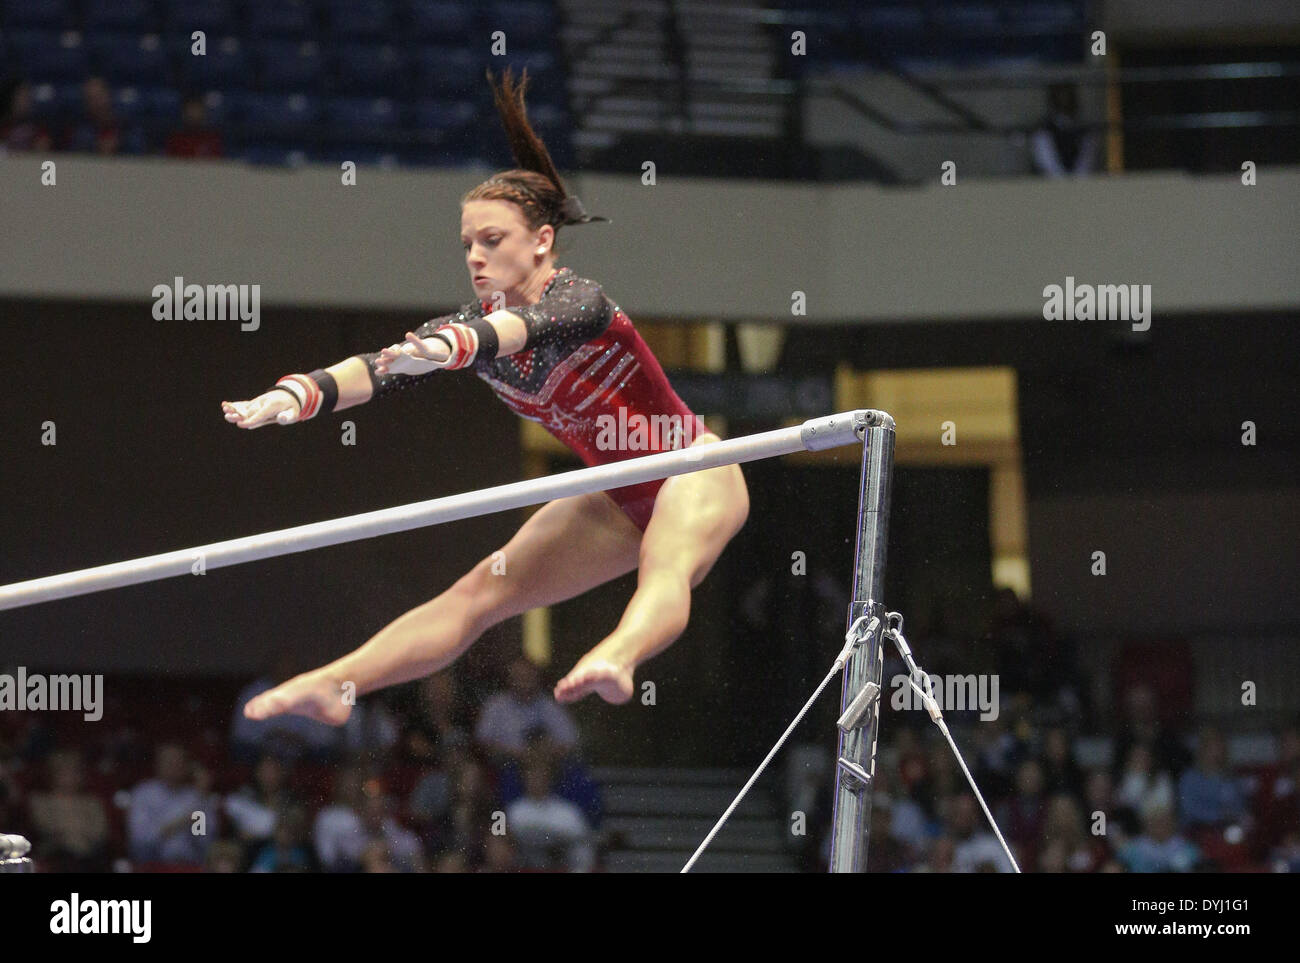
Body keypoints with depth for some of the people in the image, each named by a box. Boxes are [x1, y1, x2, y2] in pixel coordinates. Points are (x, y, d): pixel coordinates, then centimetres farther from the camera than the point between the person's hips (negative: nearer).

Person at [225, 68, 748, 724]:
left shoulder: (578, 300, -25)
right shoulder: (474, 324, -5)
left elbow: (530, 327, -49)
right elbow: (381, 369, -20)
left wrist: (452, 348, -70)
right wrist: (298, 394, -39)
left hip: (694, 474, -7)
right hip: (621, 500, 7)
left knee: (666, 571, -38)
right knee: (482, 591, 2)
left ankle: (618, 658, -67)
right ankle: (333, 685, 1)